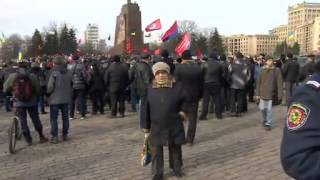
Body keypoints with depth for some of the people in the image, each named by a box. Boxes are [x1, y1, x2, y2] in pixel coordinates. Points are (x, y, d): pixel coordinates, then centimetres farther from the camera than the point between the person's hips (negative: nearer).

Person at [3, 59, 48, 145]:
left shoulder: (12, 76, -8)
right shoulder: (32, 76, -10)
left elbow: (6, 89, 2)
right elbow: (38, 90, -5)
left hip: (19, 103, 0)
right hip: (32, 102, 0)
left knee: (23, 121, 11)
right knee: (36, 119, 14)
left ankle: (28, 140, 15)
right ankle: (41, 136, 23)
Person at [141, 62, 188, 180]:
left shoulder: (177, 87, -8)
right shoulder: (149, 89, -5)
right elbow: (145, 110, -1)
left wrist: (184, 111, -4)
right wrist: (145, 127, -1)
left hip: (174, 127, 0)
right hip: (156, 127, 0)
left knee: (175, 149, 17)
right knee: (156, 152, 5)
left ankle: (176, 168, 40)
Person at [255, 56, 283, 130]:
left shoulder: (276, 70, -4)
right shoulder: (262, 70, 3)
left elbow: (279, 82, -6)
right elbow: (258, 82, 5)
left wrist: (280, 94, -10)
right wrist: (258, 94, 3)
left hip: (272, 93, -2)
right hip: (263, 93, 3)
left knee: (269, 109, -1)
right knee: (262, 108, 8)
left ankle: (268, 123, 14)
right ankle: (264, 120, 35)